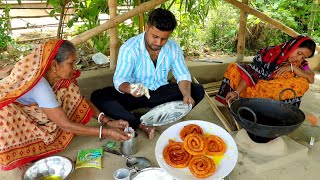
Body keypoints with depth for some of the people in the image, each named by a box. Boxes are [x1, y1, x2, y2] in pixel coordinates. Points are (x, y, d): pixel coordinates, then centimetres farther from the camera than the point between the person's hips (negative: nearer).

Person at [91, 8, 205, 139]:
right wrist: (128, 88, -47)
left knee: (198, 91, -16)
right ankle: (141, 125, -32)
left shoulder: (174, 48, -7)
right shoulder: (129, 48, -19)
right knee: (97, 97, -27)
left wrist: (187, 95, -26)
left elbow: (183, 75, -4)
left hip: (160, 92, 3)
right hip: (135, 94, -2)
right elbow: (119, 79, -22)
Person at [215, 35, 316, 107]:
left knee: (302, 83, -26)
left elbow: (311, 79, -10)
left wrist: (292, 68, -20)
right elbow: (250, 73, -18)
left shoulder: (299, 63, 1)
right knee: (233, 68, -19)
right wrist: (236, 92, -29)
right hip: (255, 86, -2)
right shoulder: (270, 53, -11)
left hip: (276, 94, 2)